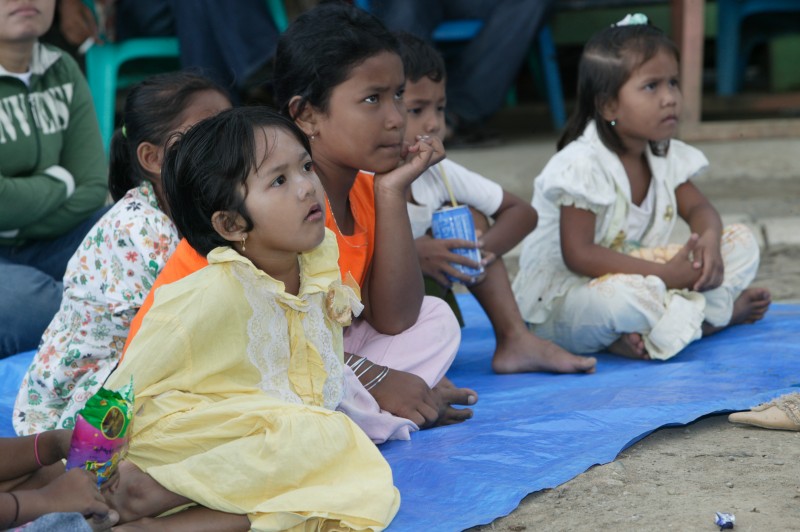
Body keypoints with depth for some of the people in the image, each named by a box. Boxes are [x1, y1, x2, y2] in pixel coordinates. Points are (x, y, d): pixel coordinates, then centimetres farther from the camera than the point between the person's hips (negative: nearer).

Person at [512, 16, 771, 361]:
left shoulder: (665, 156, 2)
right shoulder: (582, 164, -24)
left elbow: (699, 208, 7)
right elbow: (578, 255, -28)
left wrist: (709, 239, -20)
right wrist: (665, 274, -30)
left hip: (639, 274, 8)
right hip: (560, 300, -8)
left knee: (741, 242, 1)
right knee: (620, 298, -43)